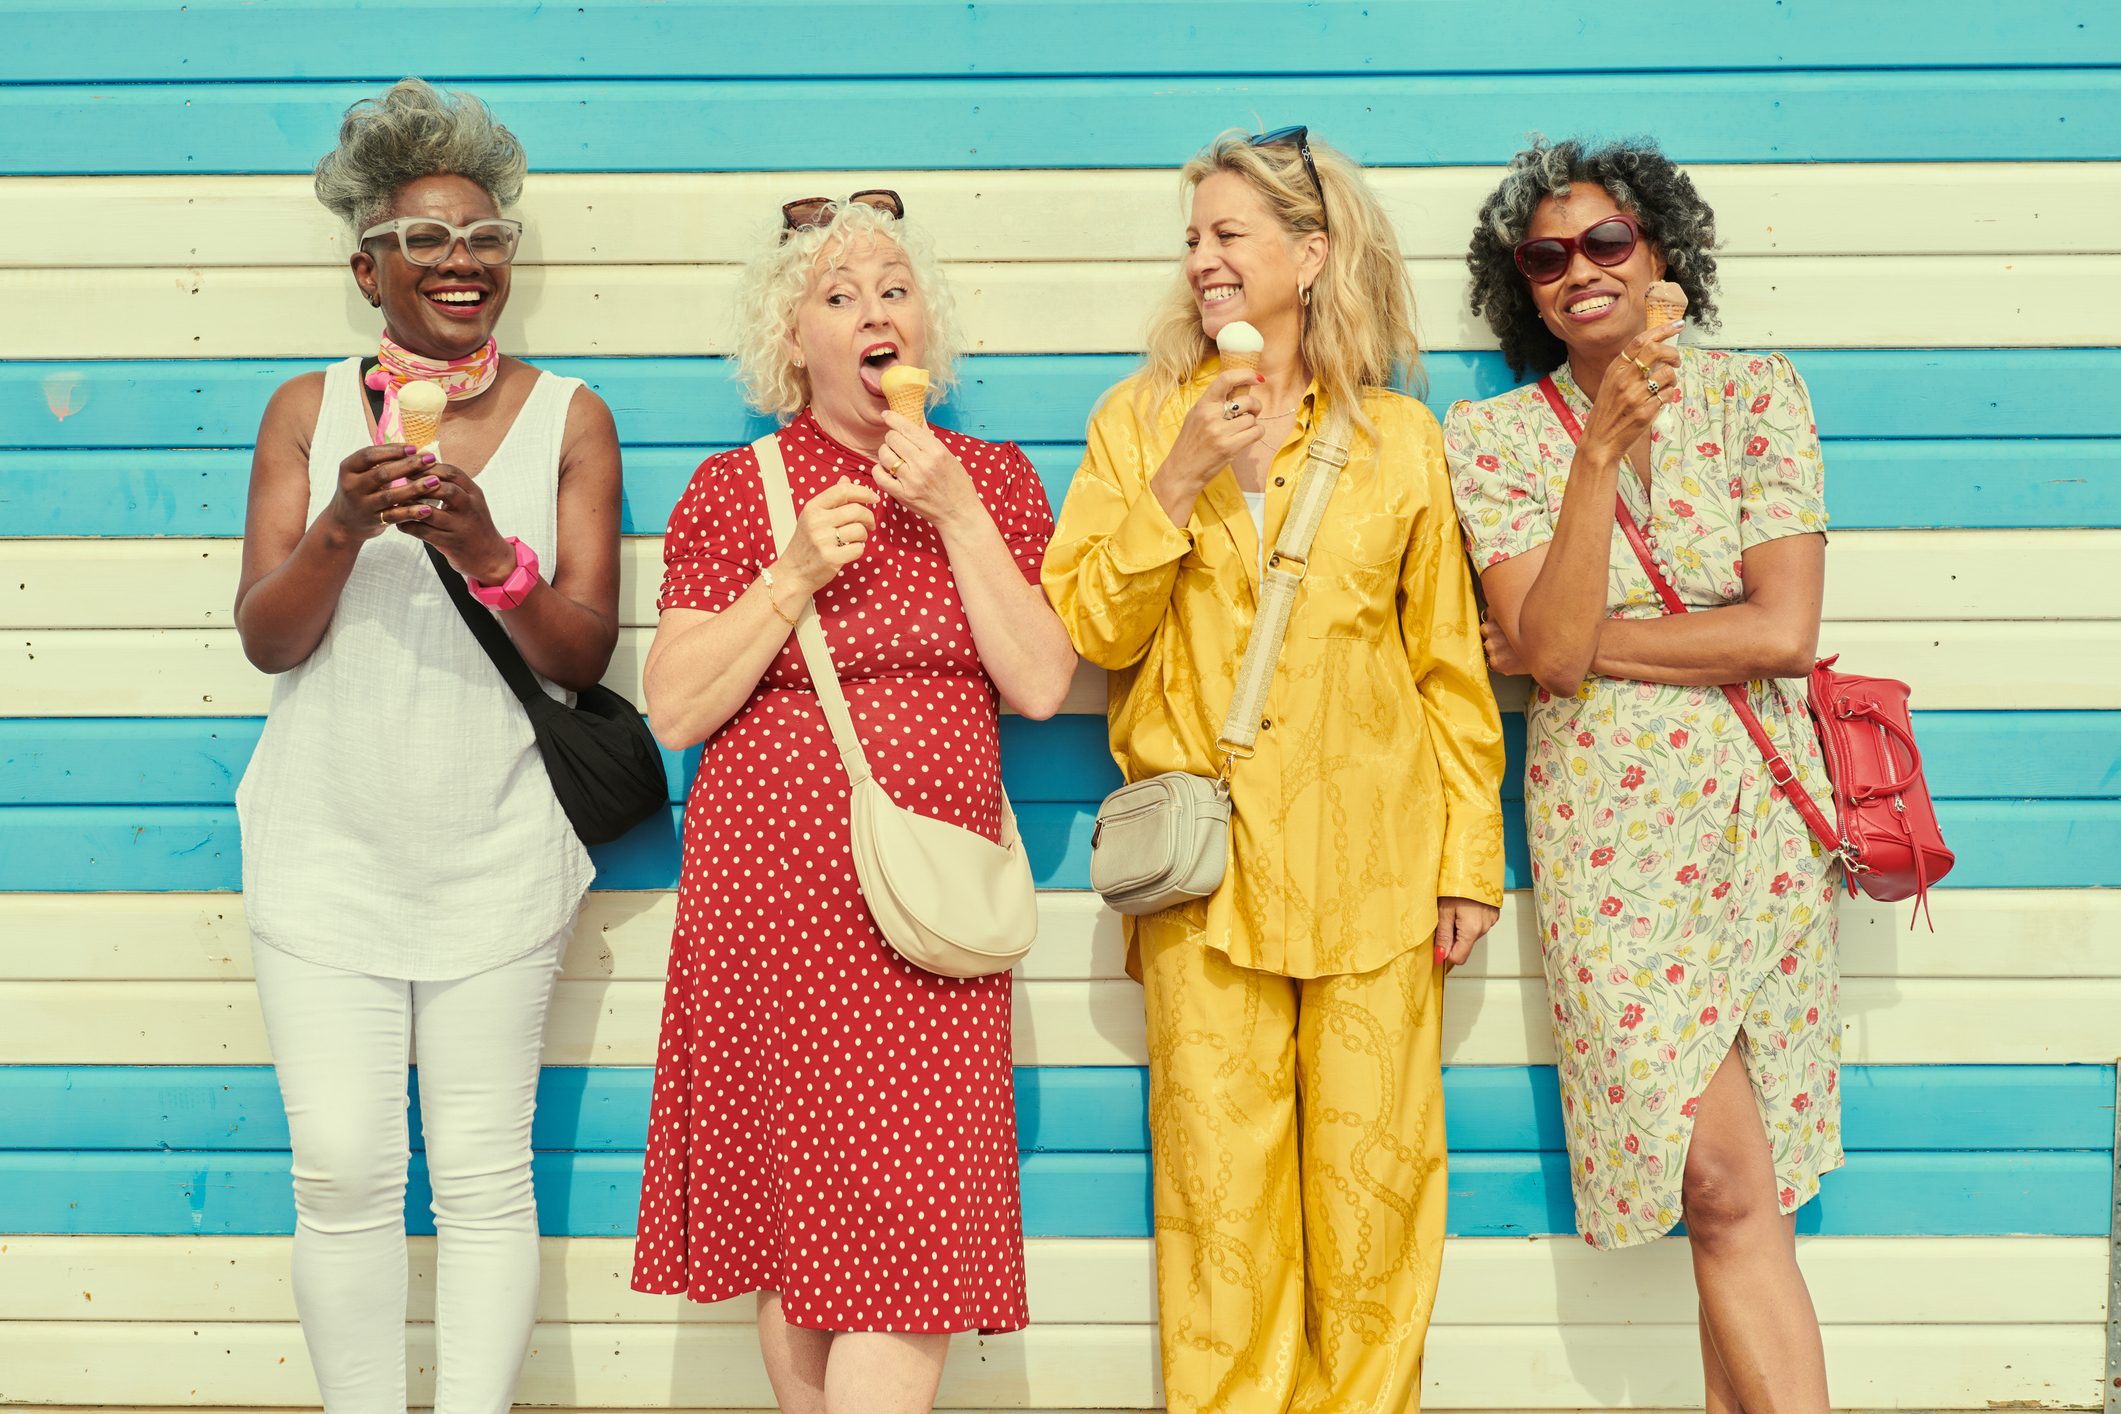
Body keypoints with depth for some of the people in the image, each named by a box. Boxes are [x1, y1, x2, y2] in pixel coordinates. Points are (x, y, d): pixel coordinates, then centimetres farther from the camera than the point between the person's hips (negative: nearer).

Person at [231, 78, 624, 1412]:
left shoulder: (569, 417, 4)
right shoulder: (309, 410, 6)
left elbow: (584, 655, -2)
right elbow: (265, 638, 0)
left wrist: (489, 552, -20)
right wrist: (342, 527, -18)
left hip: (495, 852, 0)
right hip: (328, 844, 1)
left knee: (486, 1175, 1)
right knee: (342, 1171, -1)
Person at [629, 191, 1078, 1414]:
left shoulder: (993, 479, 10)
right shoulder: (735, 489, 4)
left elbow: (1042, 686, 0)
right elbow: (675, 711, -1)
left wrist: (957, 512, -7)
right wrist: (795, 575, -11)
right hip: (775, 892, -1)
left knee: (913, 1229, -6)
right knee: (800, 1218, 5)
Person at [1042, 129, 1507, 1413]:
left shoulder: (1400, 439, 6)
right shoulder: (1141, 420, 8)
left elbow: (1452, 669, 7)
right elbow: (1092, 632, 1)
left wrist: (1471, 860, 3)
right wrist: (1179, 479, -10)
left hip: (1374, 869, 0)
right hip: (1206, 867, 0)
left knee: (1374, 1179, 3)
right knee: (1220, 1183, 1)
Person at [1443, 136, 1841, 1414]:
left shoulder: (1755, 394, 3)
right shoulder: (1495, 437, 2)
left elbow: (1785, 631, -7)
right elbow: (1552, 645, -11)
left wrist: (1566, 645, -6)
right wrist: (1601, 453, -19)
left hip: (1758, 815, 1)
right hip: (1612, 826, -1)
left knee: (1744, 1187, 3)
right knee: (1727, 1179, -9)